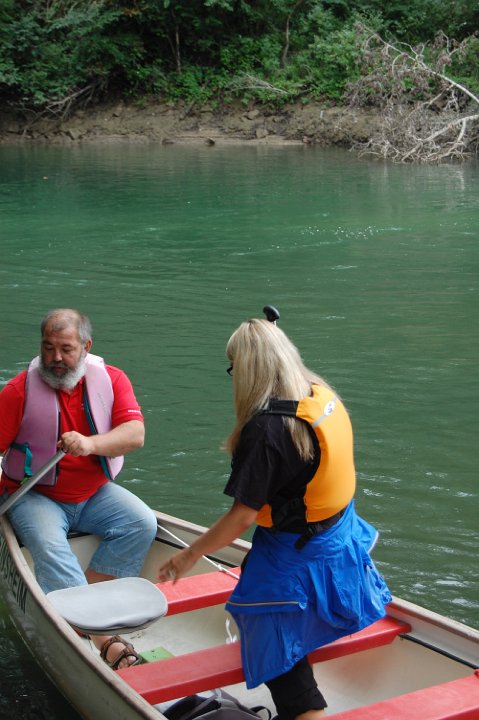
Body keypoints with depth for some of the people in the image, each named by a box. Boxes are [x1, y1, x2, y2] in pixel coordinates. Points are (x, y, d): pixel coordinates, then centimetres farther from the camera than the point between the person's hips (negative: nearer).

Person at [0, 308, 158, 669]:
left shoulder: (111, 379, -4)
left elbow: (135, 434, -16)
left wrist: (90, 444, -35)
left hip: (94, 495, 3)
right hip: (35, 497, -3)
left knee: (143, 523, -18)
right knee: (50, 548, -30)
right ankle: (104, 639, -34)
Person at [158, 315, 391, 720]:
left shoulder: (265, 429, -29)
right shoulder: (325, 396, -6)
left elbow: (244, 516, -25)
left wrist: (190, 556, -13)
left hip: (293, 558, -9)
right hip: (340, 542, 9)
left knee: (278, 652, 9)